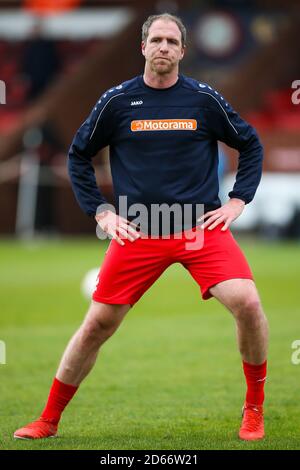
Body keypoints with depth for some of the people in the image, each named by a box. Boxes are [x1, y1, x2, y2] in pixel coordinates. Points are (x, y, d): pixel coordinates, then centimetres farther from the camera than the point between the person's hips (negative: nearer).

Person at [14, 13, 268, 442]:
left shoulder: (204, 99, 2)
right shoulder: (117, 101, 1)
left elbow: (250, 145, 14)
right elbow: (78, 156, 13)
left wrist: (237, 201, 4)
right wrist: (100, 212, 5)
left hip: (203, 228, 0)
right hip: (138, 232, 0)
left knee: (247, 303, -20)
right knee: (97, 325, -1)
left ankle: (254, 409, 0)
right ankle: (48, 421, 14)